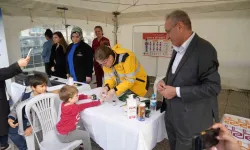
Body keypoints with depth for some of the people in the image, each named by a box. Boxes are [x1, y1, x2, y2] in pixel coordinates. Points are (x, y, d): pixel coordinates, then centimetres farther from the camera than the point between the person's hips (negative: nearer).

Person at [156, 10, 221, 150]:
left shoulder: (204, 49, -19)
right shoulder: (178, 49, 8)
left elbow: (213, 87, -23)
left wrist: (177, 91, -23)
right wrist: (165, 81, -1)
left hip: (191, 121, -8)